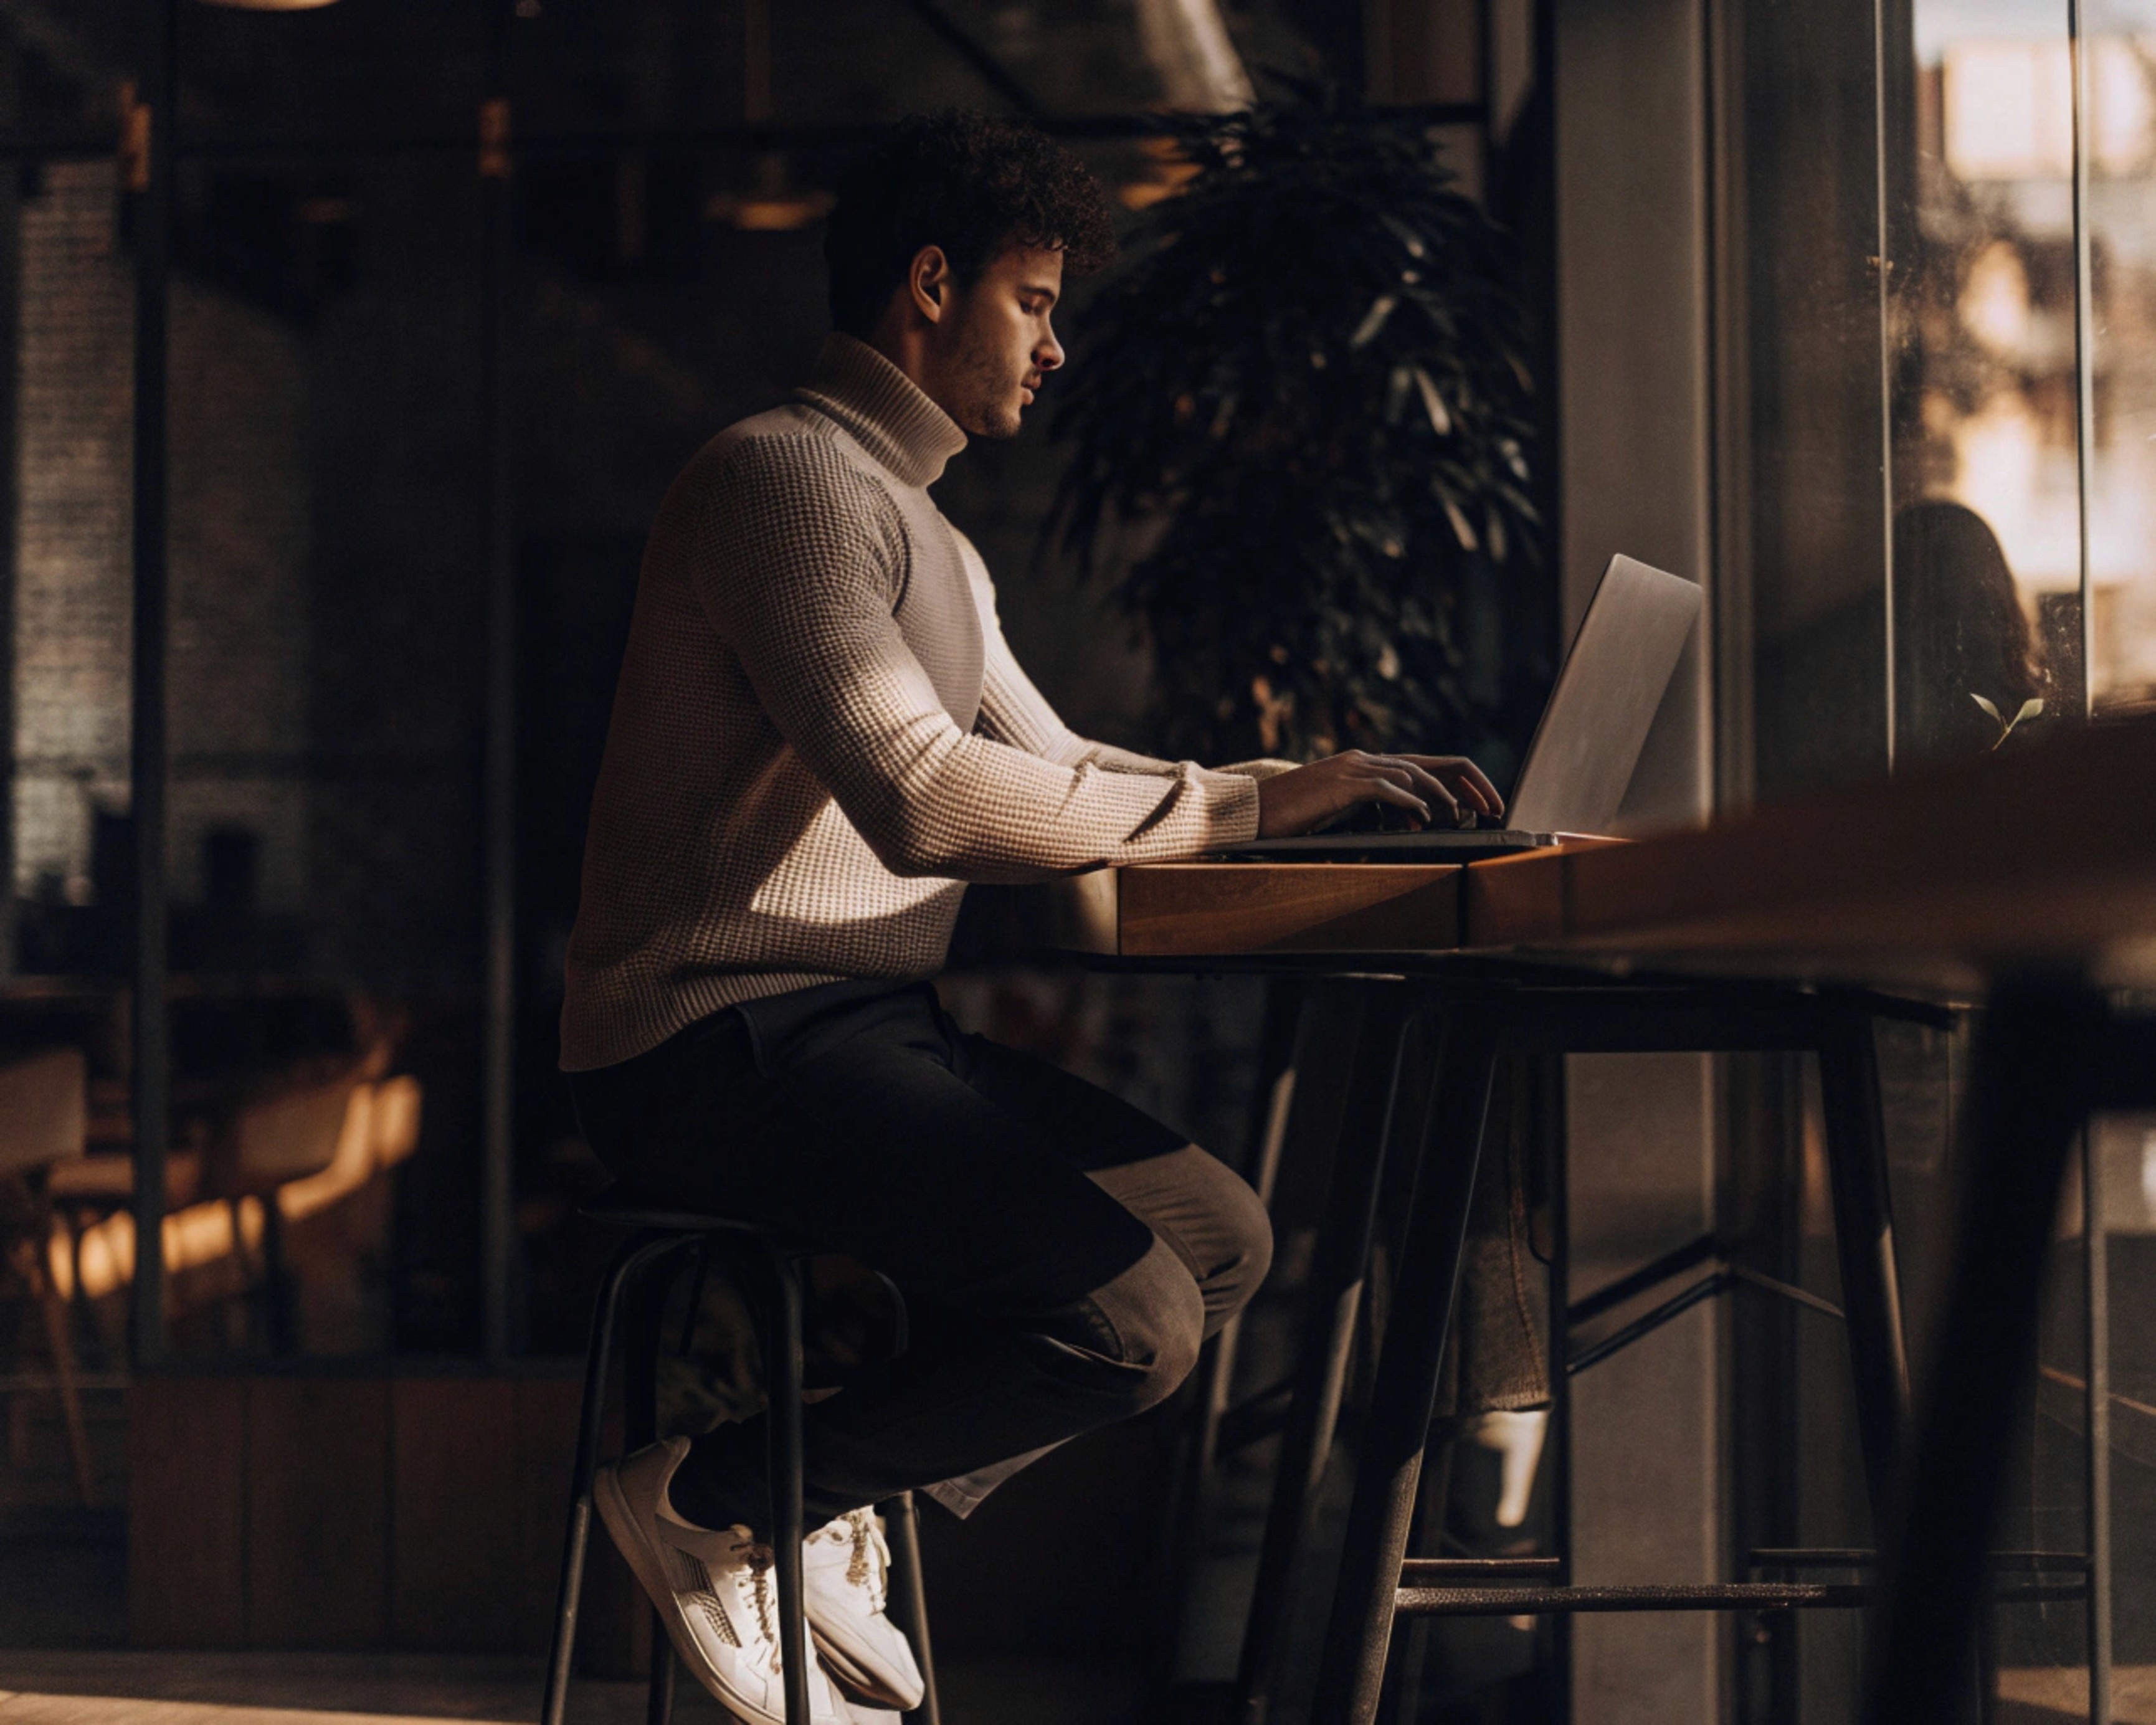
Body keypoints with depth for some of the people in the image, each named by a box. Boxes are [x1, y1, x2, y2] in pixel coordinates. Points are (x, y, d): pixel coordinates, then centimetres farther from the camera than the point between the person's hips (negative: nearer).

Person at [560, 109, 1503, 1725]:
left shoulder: (934, 544, 23)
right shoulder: (786, 474, -12)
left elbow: (1054, 773, 23)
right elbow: (923, 798, -24)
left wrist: (1327, 788, 9)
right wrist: (1249, 801, -20)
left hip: (872, 1029, 10)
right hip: (728, 1044, -10)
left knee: (1226, 1240, 5)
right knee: (1132, 1319, -22)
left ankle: (825, 1504, 7)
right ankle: (712, 1498, -3)